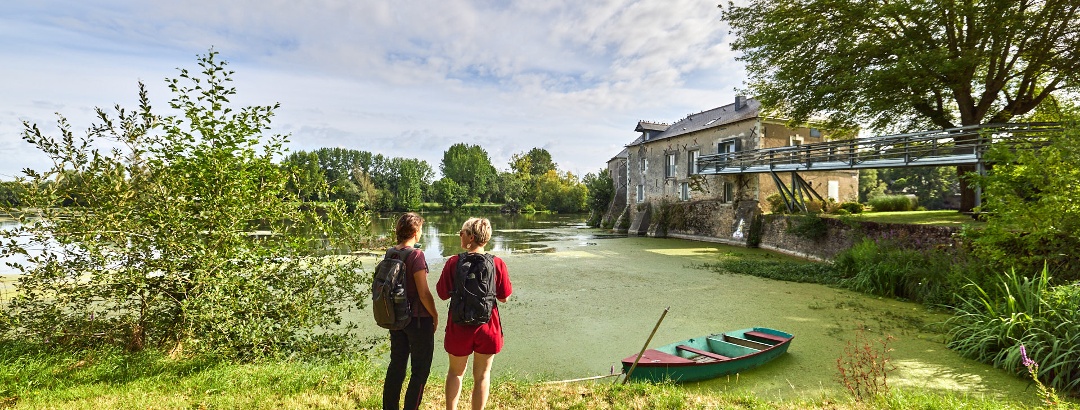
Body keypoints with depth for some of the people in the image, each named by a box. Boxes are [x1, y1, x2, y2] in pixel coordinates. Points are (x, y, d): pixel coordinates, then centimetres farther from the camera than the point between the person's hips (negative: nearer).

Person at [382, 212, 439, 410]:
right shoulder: (416, 255, -19)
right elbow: (423, 293, -20)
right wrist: (435, 316, -6)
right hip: (418, 319, -7)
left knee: (396, 365, 20)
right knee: (420, 370, 7)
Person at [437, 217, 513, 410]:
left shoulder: (453, 262, -12)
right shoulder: (497, 264, -11)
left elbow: (443, 294, -5)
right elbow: (504, 297, -6)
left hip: (459, 327, 0)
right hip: (487, 327, 0)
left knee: (455, 372, 22)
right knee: (482, 375, 15)